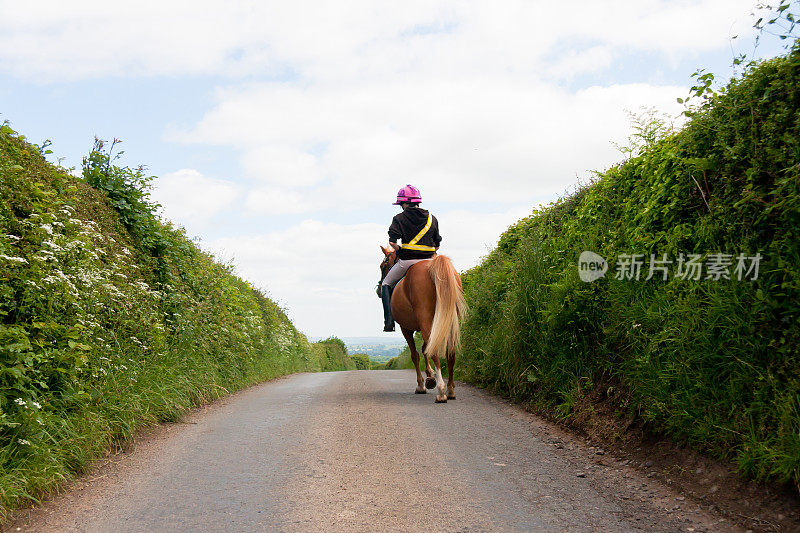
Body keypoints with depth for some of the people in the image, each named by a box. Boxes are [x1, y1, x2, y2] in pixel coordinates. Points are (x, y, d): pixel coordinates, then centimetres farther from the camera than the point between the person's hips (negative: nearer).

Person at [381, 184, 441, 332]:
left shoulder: (400, 218, -3)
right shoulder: (432, 219, 10)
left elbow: (392, 242, -14)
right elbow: (437, 245, 12)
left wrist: (399, 250, 3)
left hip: (407, 260, -3)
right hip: (428, 261, 3)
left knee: (386, 285, 16)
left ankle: (389, 320, 0)